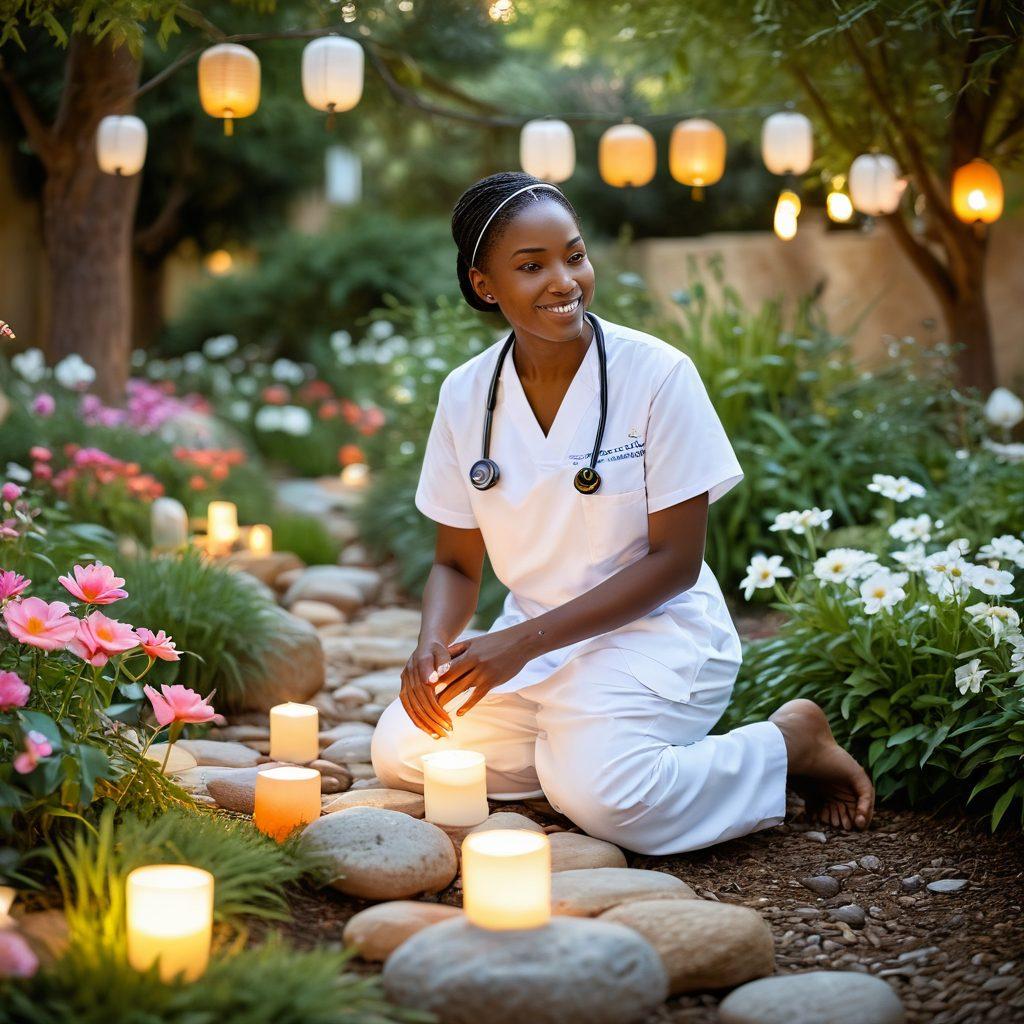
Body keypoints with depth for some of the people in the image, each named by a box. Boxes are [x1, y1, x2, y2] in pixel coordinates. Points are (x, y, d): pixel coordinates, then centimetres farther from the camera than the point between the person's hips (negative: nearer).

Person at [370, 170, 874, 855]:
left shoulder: (658, 374, -14)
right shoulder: (466, 395, -1)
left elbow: (676, 561, -13)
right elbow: (458, 563, 7)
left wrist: (525, 639, -20)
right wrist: (433, 643, -17)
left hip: (656, 632, -4)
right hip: (534, 647, 5)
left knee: (599, 793, -30)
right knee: (400, 752, -14)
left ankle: (793, 741, -4)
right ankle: (573, 751, 6)